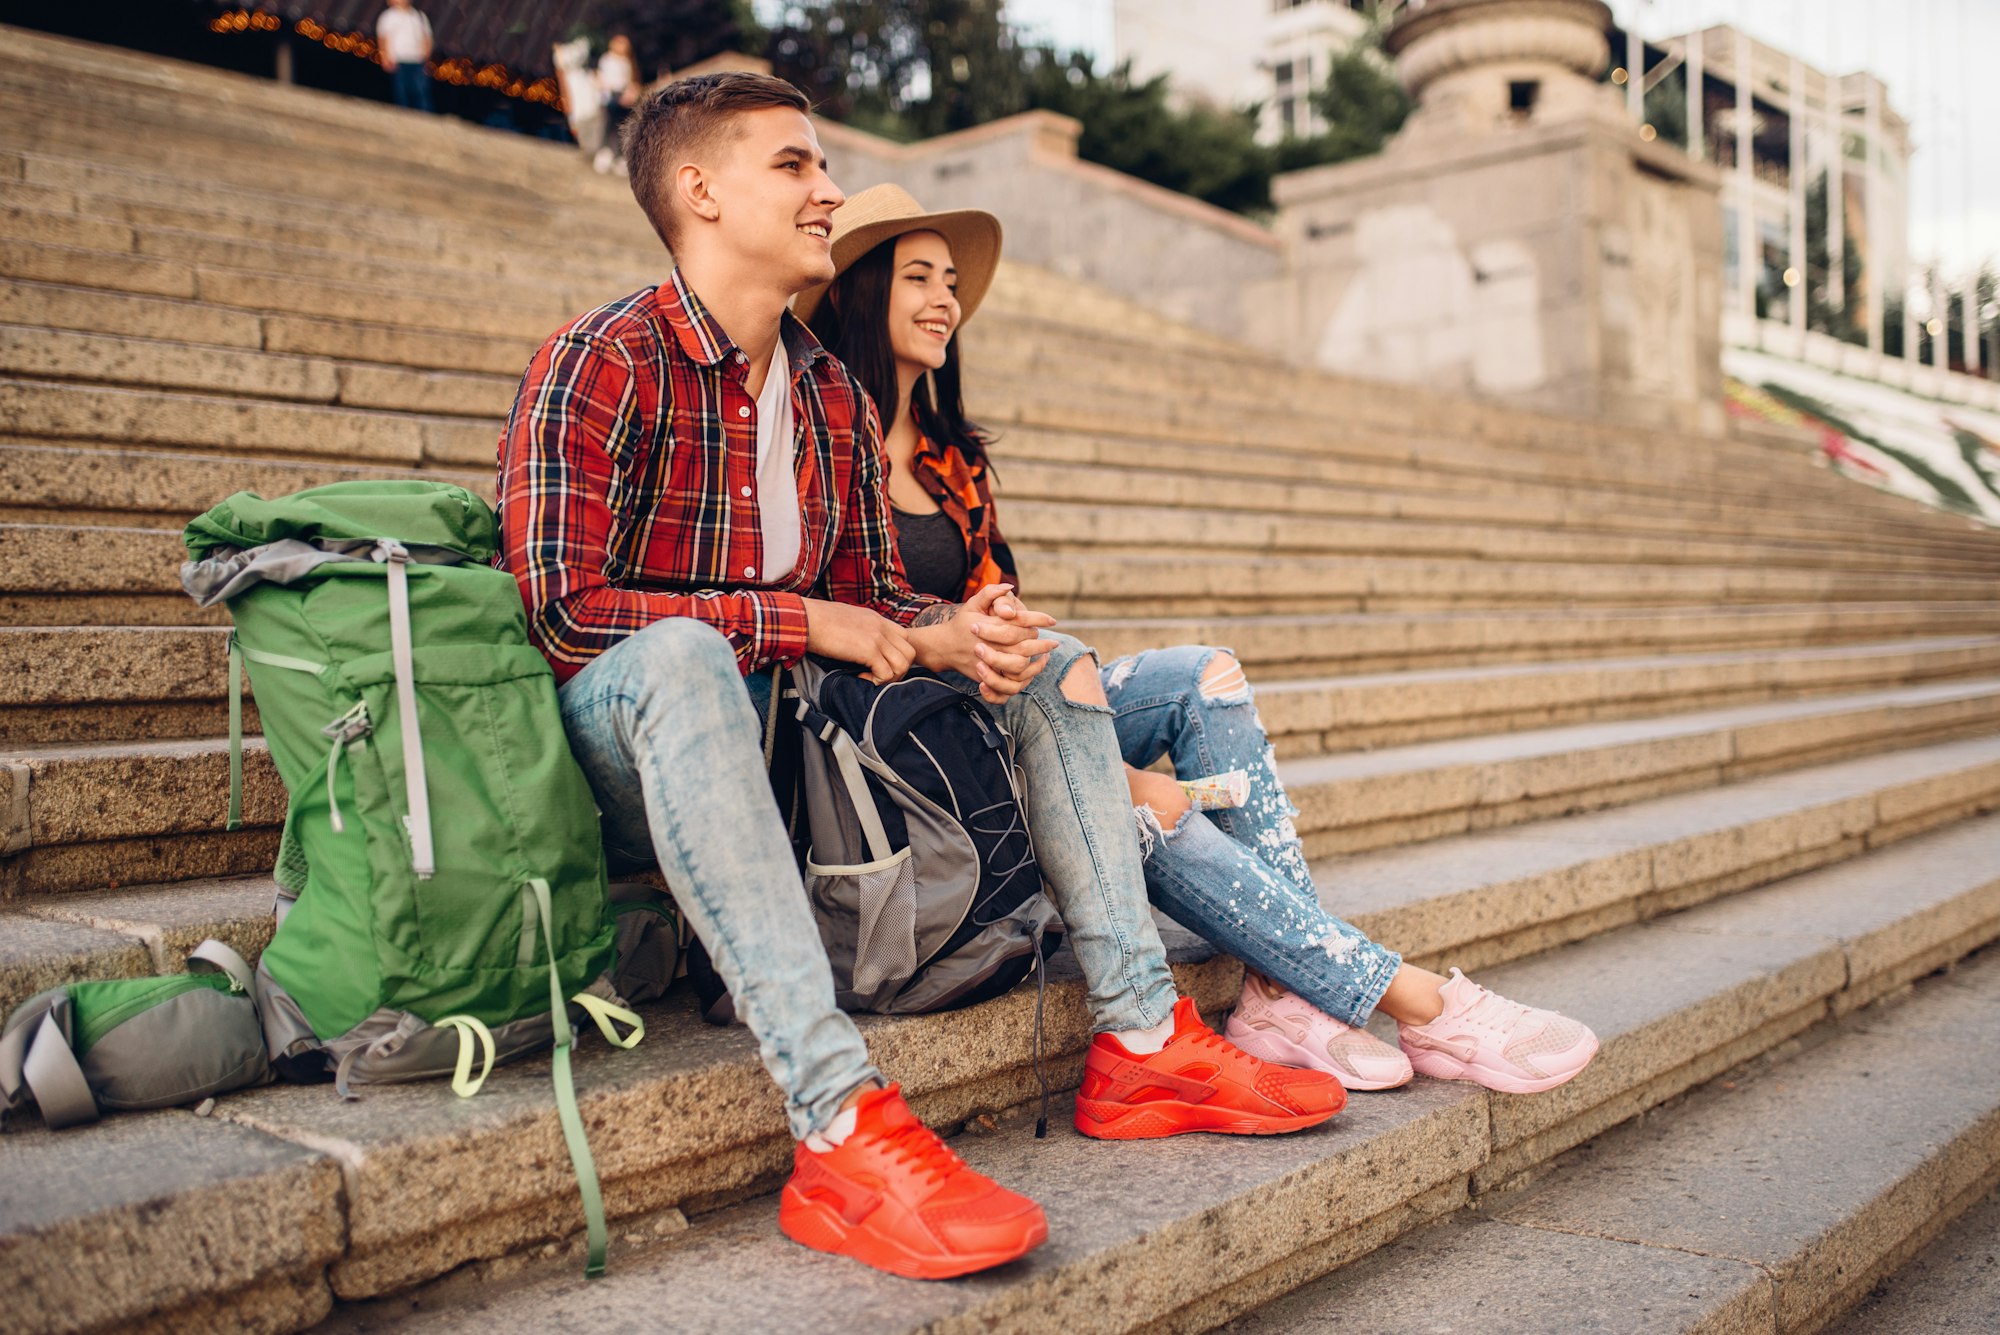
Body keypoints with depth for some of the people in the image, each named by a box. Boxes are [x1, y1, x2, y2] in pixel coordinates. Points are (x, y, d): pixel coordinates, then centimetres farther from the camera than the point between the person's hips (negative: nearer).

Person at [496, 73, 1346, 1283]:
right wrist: (806, 623, -18)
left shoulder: (837, 398, 11)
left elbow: (872, 601, 13)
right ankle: (840, 1129, -45)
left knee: (1046, 658, 2)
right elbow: (564, 612, -19)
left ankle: (1143, 1041, -6)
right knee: (682, 654, -40)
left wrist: (943, 637, -12)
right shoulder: (604, 363, -11)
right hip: (629, 755, -7)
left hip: (788, 736, 7)